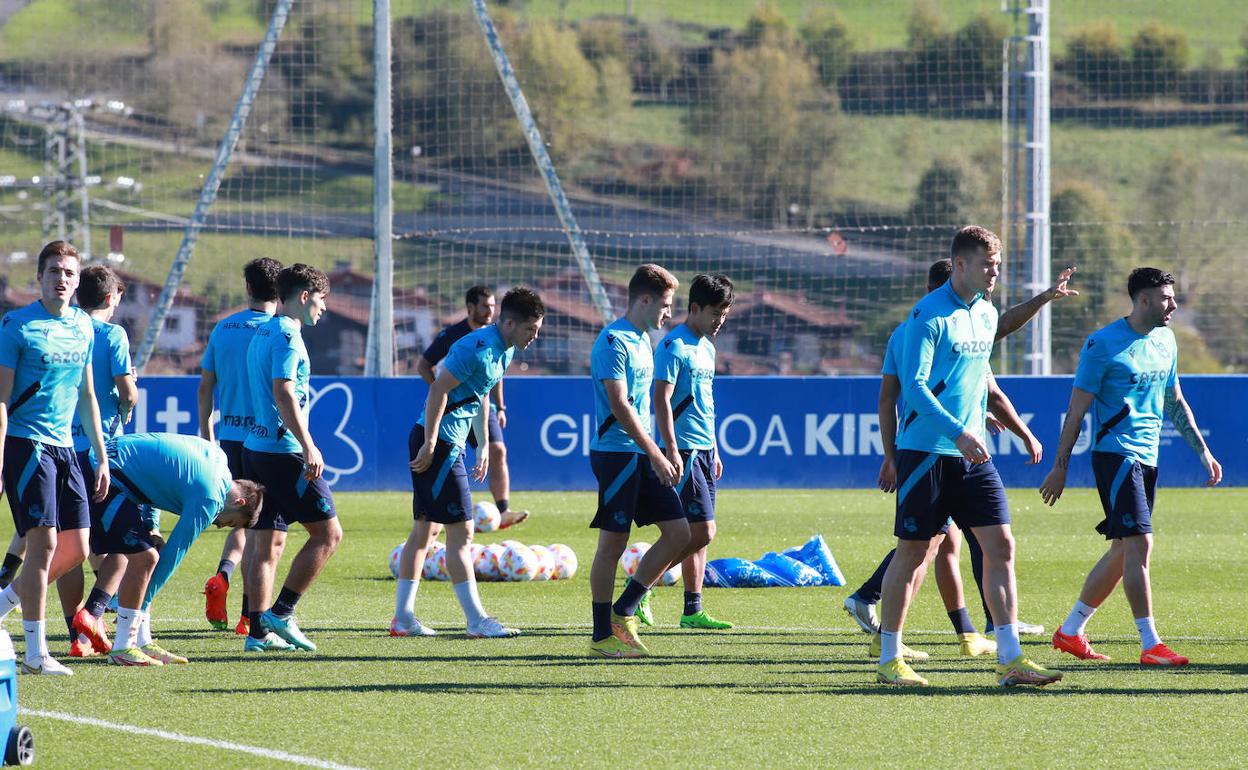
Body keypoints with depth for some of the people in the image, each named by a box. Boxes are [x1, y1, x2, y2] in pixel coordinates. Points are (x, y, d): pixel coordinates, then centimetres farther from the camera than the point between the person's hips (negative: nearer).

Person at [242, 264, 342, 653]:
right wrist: (308, 447, -24)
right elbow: (283, 394, -22)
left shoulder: (263, 332, 18)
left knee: (268, 543, 9)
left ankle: (258, 631, 7)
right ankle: (281, 613, -6)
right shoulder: (287, 335, -12)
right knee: (327, 533, -3)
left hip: (255, 447, 10)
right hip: (283, 451, -10)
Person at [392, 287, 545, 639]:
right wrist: (430, 444, -22)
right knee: (461, 532, -9)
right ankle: (477, 620, -7)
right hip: (438, 441, -11)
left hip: (448, 443, 11)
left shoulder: (505, 350, 11)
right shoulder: (479, 348, -20)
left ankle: (403, 617, 16)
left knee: (426, 529, 12)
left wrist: (483, 445, 23)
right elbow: (439, 389, -22)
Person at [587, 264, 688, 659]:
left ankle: (623, 611, 12)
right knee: (612, 544, -4)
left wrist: (658, 455, 20)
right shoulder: (613, 342, -14)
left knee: (679, 532, 4)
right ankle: (602, 636, 4)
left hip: (641, 455, 9)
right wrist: (655, 454, -20)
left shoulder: (642, 340, 16)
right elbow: (619, 407, -20)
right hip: (615, 453, -9)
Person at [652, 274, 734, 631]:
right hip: (683, 451, -9)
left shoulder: (706, 348, 17)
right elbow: (661, 400, -17)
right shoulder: (674, 346, -11)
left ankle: (692, 611, 9)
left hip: (703, 451, 9)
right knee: (701, 531, -13)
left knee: (698, 534, 7)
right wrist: (671, 451, -22)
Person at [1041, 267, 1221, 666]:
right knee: (1139, 544, -15)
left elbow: (1174, 402, 24)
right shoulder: (1103, 344, -10)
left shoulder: (1165, 341, 12)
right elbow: (1077, 408, -8)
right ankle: (1150, 644, -14)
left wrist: (1202, 450, 19)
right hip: (1115, 452, -8)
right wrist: (1059, 467, -8)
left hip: (1146, 458, 8)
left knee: (1123, 551, 10)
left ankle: (1070, 631, 21)